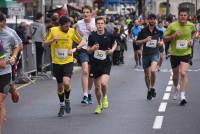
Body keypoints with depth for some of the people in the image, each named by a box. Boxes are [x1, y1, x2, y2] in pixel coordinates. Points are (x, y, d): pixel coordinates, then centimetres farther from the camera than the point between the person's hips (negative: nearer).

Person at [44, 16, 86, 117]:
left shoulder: (72, 31, -6)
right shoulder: (53, 30, -6)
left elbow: (82, 42, 2)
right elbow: (45, 44, 0)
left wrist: (75, 49, -15)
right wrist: (52, 40, -20)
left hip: (68, 61, -1)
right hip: (56, 62, 1)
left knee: (66, 83, -21)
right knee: (60, 85, 11)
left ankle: (67, 100, 8)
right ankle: (62, 106, 32)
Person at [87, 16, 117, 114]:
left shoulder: (109, 35, -4)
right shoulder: (92, 36, -2)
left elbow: (115, 43, 16)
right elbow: (88, 50, 6)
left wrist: (112, 50, -3)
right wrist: (93, 48, -16)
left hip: (106, 63, -2)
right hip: (95, 64, 2)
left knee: (103, 83, -22)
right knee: (97, 87, 8)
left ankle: (105, 97, 11)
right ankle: (99, 105, 30)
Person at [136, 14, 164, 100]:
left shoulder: (158, 31, 1)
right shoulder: (143, 31, -1)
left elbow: (162, 41, 15)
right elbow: (137, 42, 3)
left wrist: (161, 43, -8)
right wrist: (145, 40, -14)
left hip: (155, 53, -1)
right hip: (145, 54, 1)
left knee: (153, 70, -25)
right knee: (146, 74, 9)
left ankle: (152, 88, -3)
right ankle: (149, 90, 31)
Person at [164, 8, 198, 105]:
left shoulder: (191, 25, -4)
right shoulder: (172, 26, -11)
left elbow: (193, 32, 20)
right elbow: (165, 38, -5)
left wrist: (191, 40, 2)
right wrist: (173, 35, -22)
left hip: (186, 53, -1)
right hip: (174, 53, 1)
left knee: (183, 73, -17)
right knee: (175, 74, 16)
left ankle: (183, 96, -16)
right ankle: (176, 88, 48)